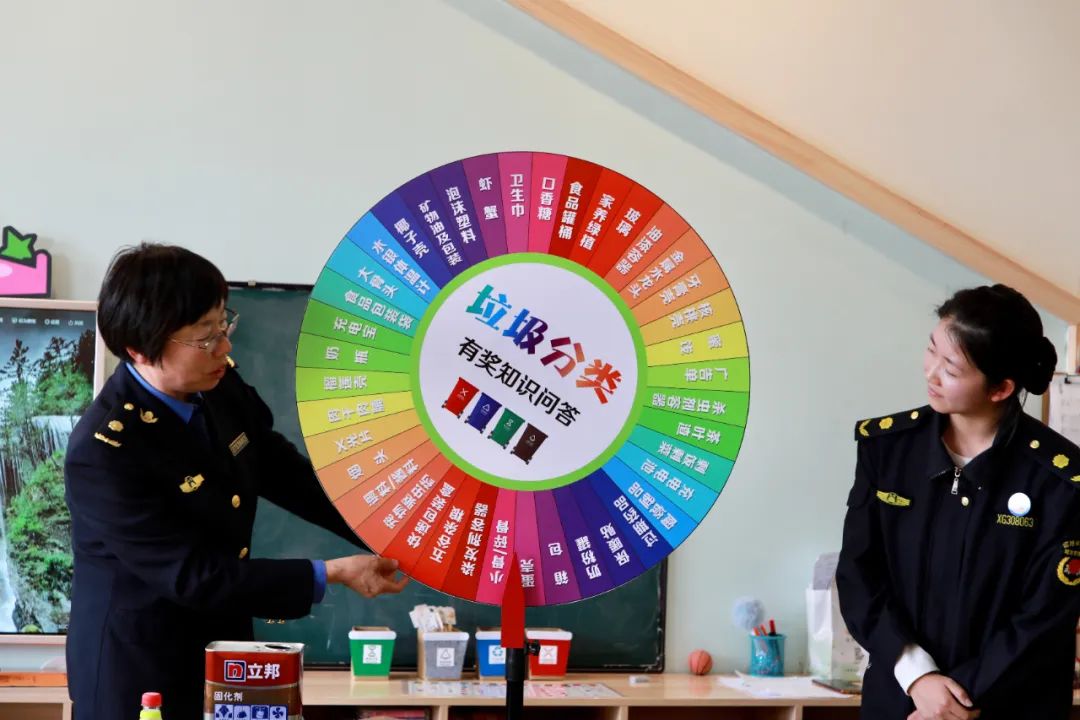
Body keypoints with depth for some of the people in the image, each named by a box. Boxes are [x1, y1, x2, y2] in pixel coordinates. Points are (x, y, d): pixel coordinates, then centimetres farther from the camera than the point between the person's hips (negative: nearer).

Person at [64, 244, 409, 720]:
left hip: (222, 646, 7)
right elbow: (193, 577, -26)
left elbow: (284, 472, 8)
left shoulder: (220, 385, -7)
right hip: (138, 668, -6)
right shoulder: (104, 452, -27)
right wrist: (332, 574, -22)